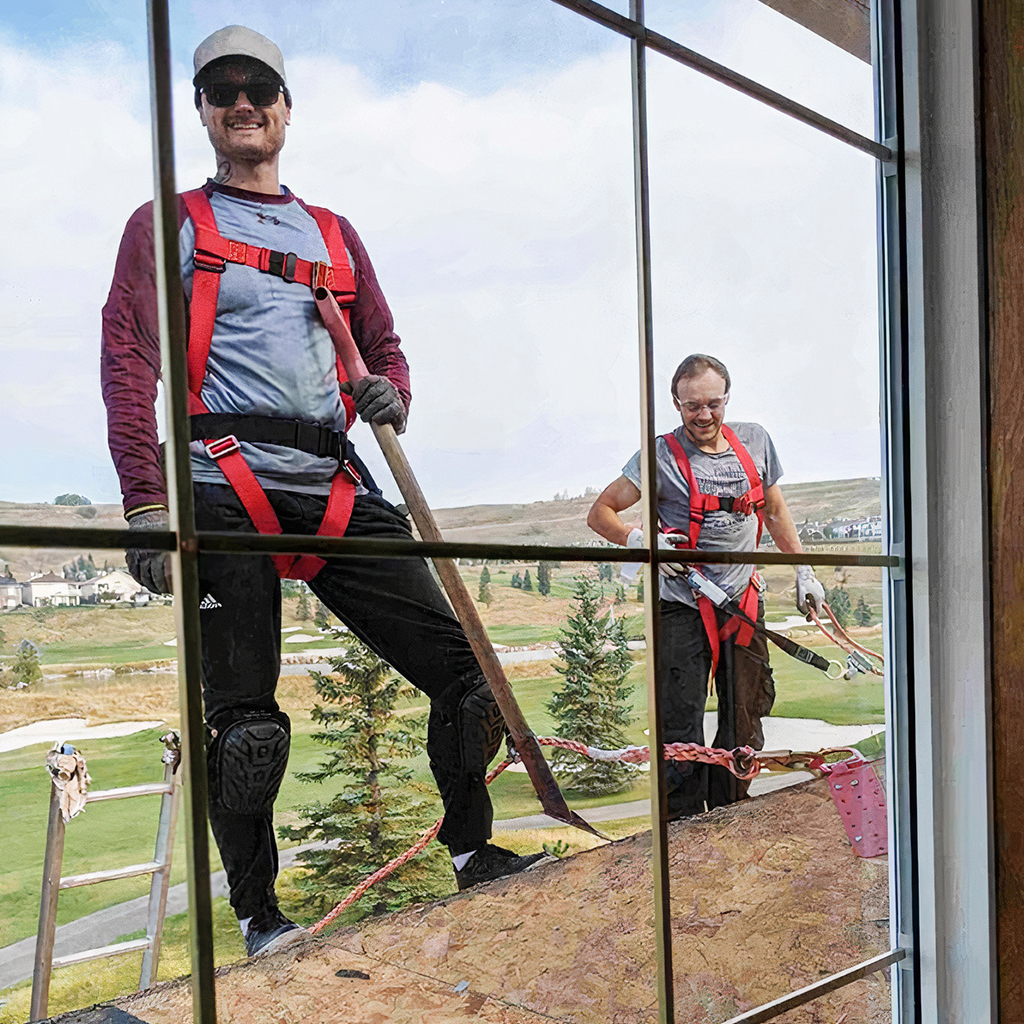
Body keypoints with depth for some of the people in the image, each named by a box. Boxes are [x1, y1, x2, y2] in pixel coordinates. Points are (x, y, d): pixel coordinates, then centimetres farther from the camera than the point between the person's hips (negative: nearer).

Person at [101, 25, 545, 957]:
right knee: (248, 724, -4)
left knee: (465, 670, -1)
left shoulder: (334, 235, 25)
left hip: (337, 493, 4)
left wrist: (389, 392, 1)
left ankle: (471, 849, 20)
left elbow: (384, 342, 28)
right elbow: (130, 361, 0)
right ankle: (258, 915, 17)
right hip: (225, 493, -4)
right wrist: (146, 503, -12)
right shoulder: (170, 225, 12)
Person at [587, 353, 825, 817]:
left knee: (744, 728, 10)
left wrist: (803, 571, 17)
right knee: (680, 734, -5)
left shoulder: (754, 440, 7)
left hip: (743, 603, 4)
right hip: (682, 609, -4)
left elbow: (775, 511, 20)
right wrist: (641, 540, -21)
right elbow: (600, 513, -4)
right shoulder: (661, 455, -7)